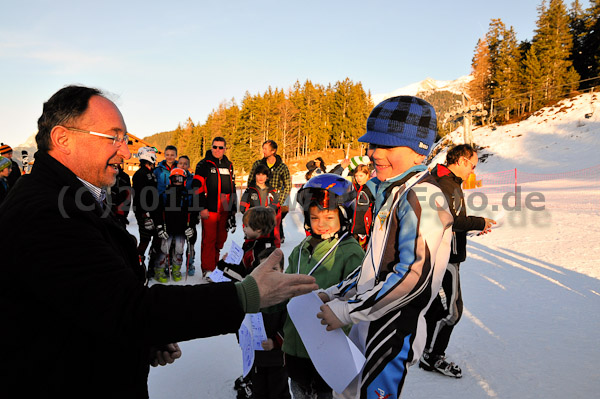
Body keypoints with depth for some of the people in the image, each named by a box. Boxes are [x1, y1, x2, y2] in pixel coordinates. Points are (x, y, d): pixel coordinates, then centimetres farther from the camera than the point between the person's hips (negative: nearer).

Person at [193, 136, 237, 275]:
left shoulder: (229, 165, 16)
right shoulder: (204, 164, -1)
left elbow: (232, 187, 22)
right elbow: (197, 187, -7)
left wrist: (233, 208, 19)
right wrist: (202, 208, -13)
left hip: (225, 210, 5)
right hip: (209, 210, -5)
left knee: (221, 240, 11)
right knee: (209, 239, -4)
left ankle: (216, 266, 26)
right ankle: (208, 269, 3)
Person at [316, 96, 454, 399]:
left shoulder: (422, 196, -19)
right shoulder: (392, 191, 10)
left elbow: (414, 275, -25)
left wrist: (346, 310, -19)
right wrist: (335, 294, 8)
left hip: (393, 333, -9)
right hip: (368, 323, 9)